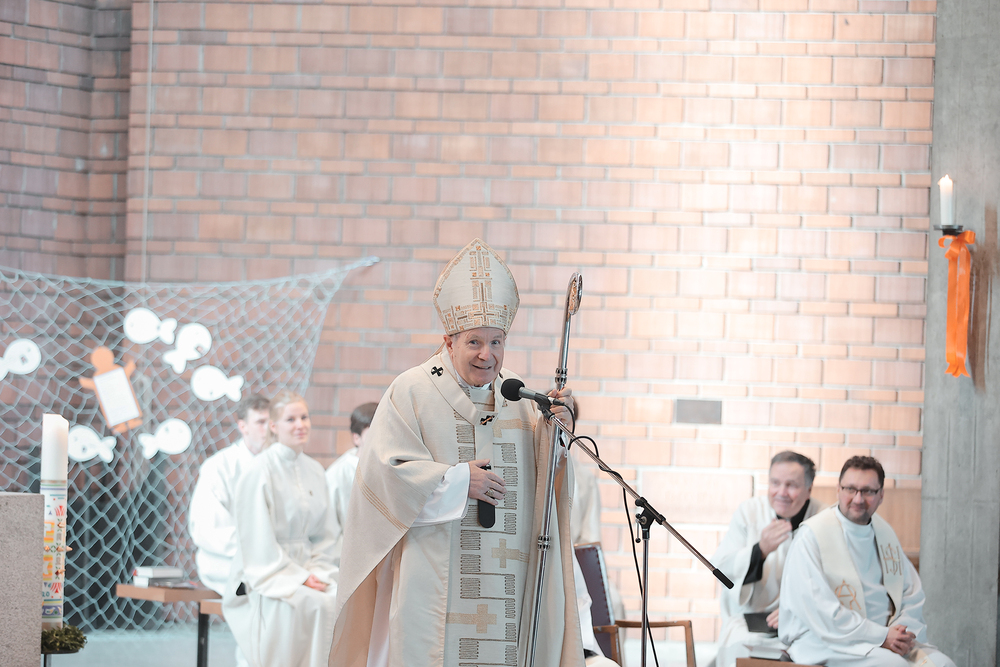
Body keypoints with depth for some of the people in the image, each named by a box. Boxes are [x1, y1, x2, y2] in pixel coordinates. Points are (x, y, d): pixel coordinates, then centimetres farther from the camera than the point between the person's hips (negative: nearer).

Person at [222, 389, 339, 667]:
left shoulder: (314, 472, 13)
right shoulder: (259, 472, -9)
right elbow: (258, 543, -13)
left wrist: (317, 572, -1)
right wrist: (298, 578, -17)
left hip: (305, 570, 6)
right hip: (264, 579, -6)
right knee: (317, 605, -34)